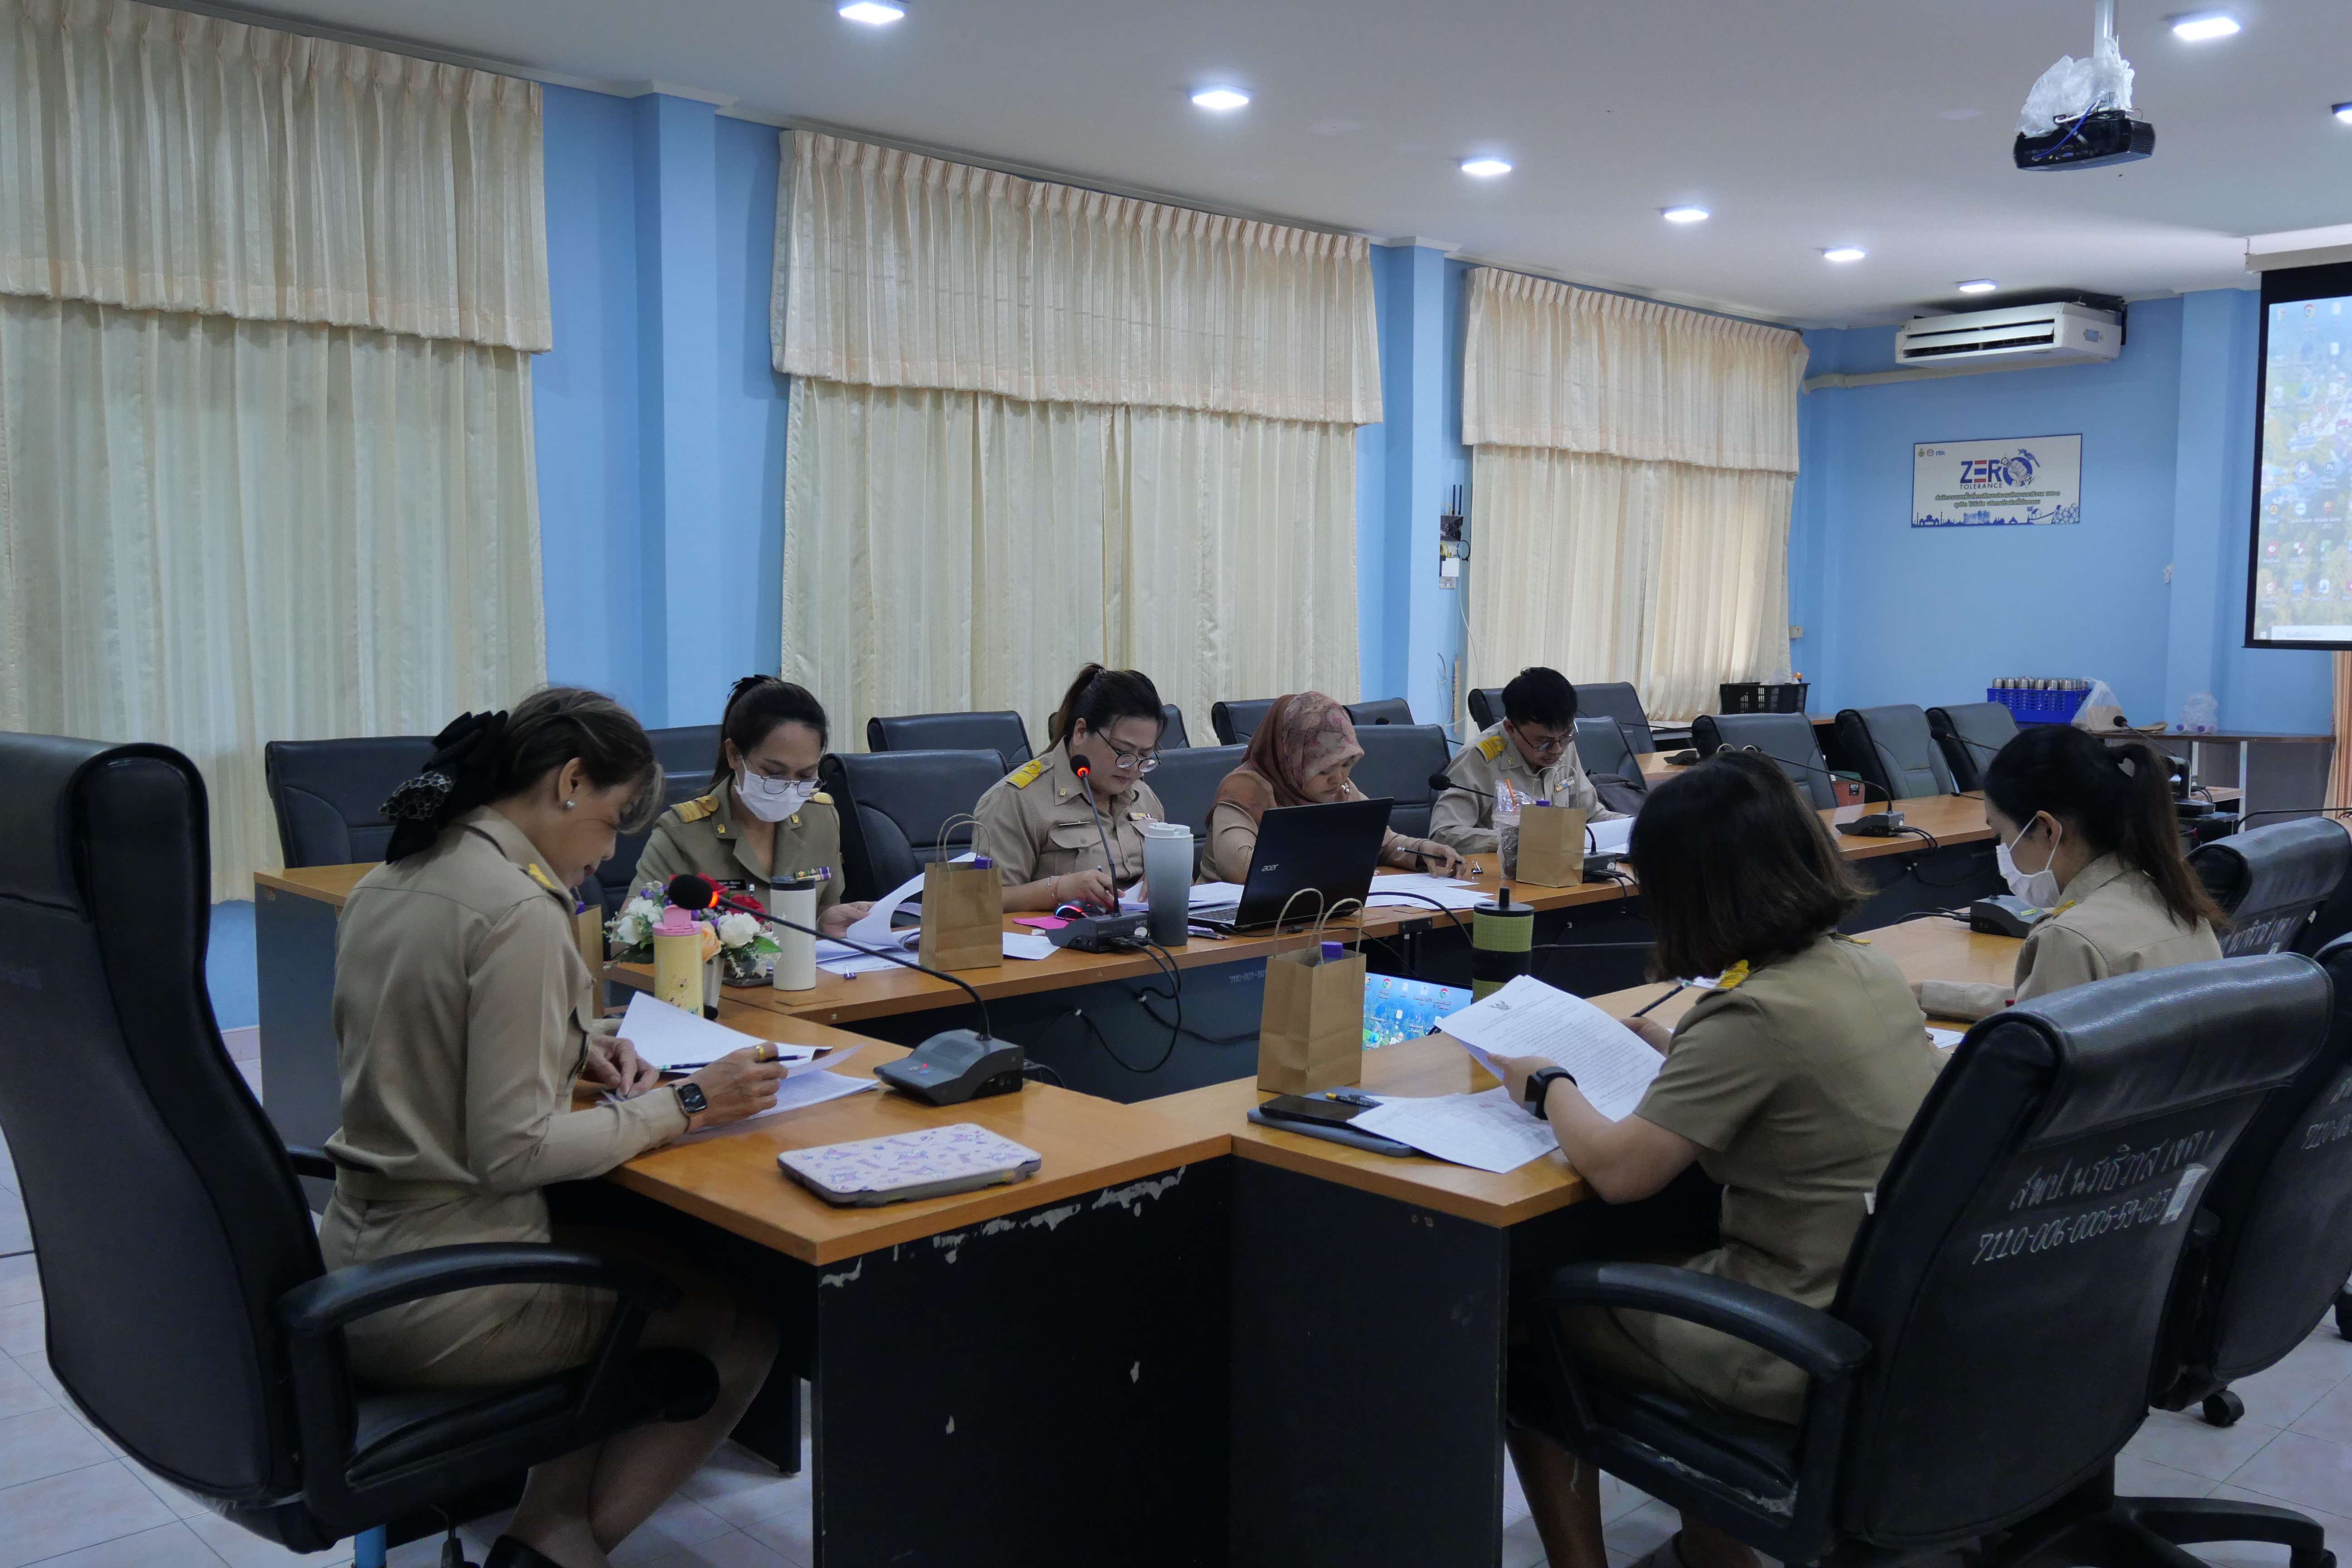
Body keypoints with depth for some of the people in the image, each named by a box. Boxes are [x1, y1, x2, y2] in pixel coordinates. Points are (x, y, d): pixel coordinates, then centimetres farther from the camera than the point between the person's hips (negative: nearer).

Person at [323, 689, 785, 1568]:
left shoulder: (387, 882, 6)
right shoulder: (520, 911, -22)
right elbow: (513, 1151, -23)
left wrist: (574, 1051, 9)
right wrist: (681, 1107, -14)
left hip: (357, 1270, 9)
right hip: (440, 1308, -9)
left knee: (647, 1261, 25)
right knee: (745, 1317, 9)